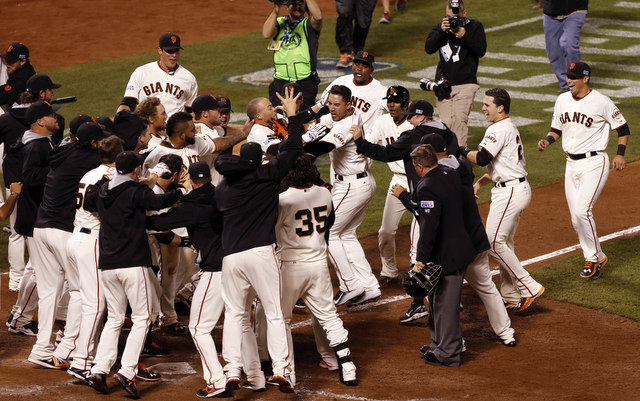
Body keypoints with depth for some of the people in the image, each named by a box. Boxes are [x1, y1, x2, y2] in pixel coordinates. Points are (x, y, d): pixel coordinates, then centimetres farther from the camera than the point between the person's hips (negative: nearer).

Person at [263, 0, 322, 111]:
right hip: (280, 83, 2)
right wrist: (276, 9, -8)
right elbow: (266, 34, -8)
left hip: (305, 84, -2)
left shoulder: (308, 25, 6)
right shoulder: (280, 23, 13)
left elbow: (318, 16, -18)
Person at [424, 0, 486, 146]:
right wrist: (441, 31, -15)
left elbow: (481, 50, -7)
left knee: (459, 120, -16)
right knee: (446, 121, -4)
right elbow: (428, 48, -2)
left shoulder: (475, 27, 4)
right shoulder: (441, 27, 11)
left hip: (465, 83, -3)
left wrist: (464, 36, -18)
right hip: (443, 83, 3)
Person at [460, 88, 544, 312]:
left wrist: (463, 151, -6)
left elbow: (481, 159, -24)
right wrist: (481, 182, 13)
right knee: (504, 243, 15)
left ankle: (528, 288, -10)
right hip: (518, 190, 11)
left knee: (494, 241, -11)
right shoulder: (510, 128, 18)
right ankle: (511, 296, 20)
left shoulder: (499, 129, -15)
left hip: (510, 192, -11)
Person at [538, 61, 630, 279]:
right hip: (572, 164, 7)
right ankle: (598, 258, 22)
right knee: (576, 220, 6)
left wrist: (620, 154, -13)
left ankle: (593, 258, -3)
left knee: (582, 211, -19)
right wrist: (547, 141, -2)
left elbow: (622, 127, -2)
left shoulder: (601, 102, -10)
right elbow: (556, 129, 19)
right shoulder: (562, 100, 8)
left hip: (594, 163, -7)